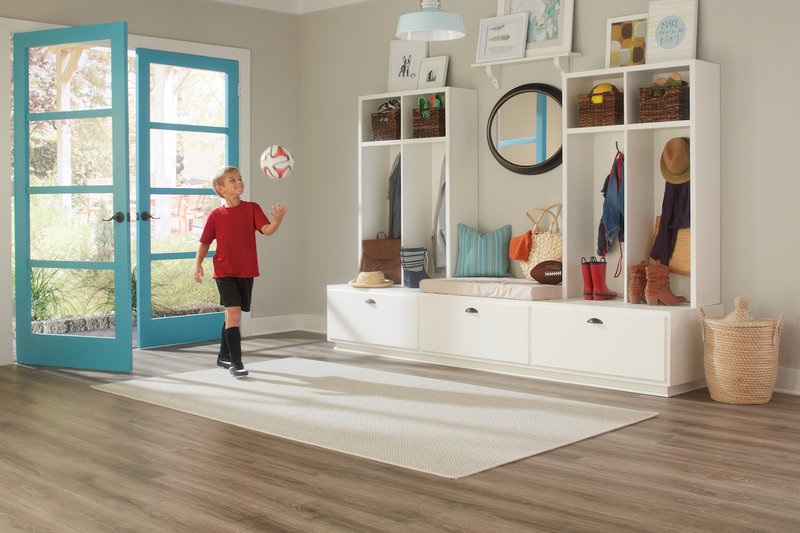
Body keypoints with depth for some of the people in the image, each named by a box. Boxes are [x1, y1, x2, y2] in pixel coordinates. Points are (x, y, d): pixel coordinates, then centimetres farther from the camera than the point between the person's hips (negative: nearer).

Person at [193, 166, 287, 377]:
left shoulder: (252, 208, -1)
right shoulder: (216, 215, -1)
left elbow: (267, 230, -15)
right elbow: (205, 242, 8)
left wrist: (277, 220, -35)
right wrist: (198, 263, -5)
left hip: (246, 272, 2)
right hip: (225, 272, -2)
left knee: (232, 315, 15)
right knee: (233, 313, -15)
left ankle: (223, 356, 34)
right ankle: (236, 363, -10)